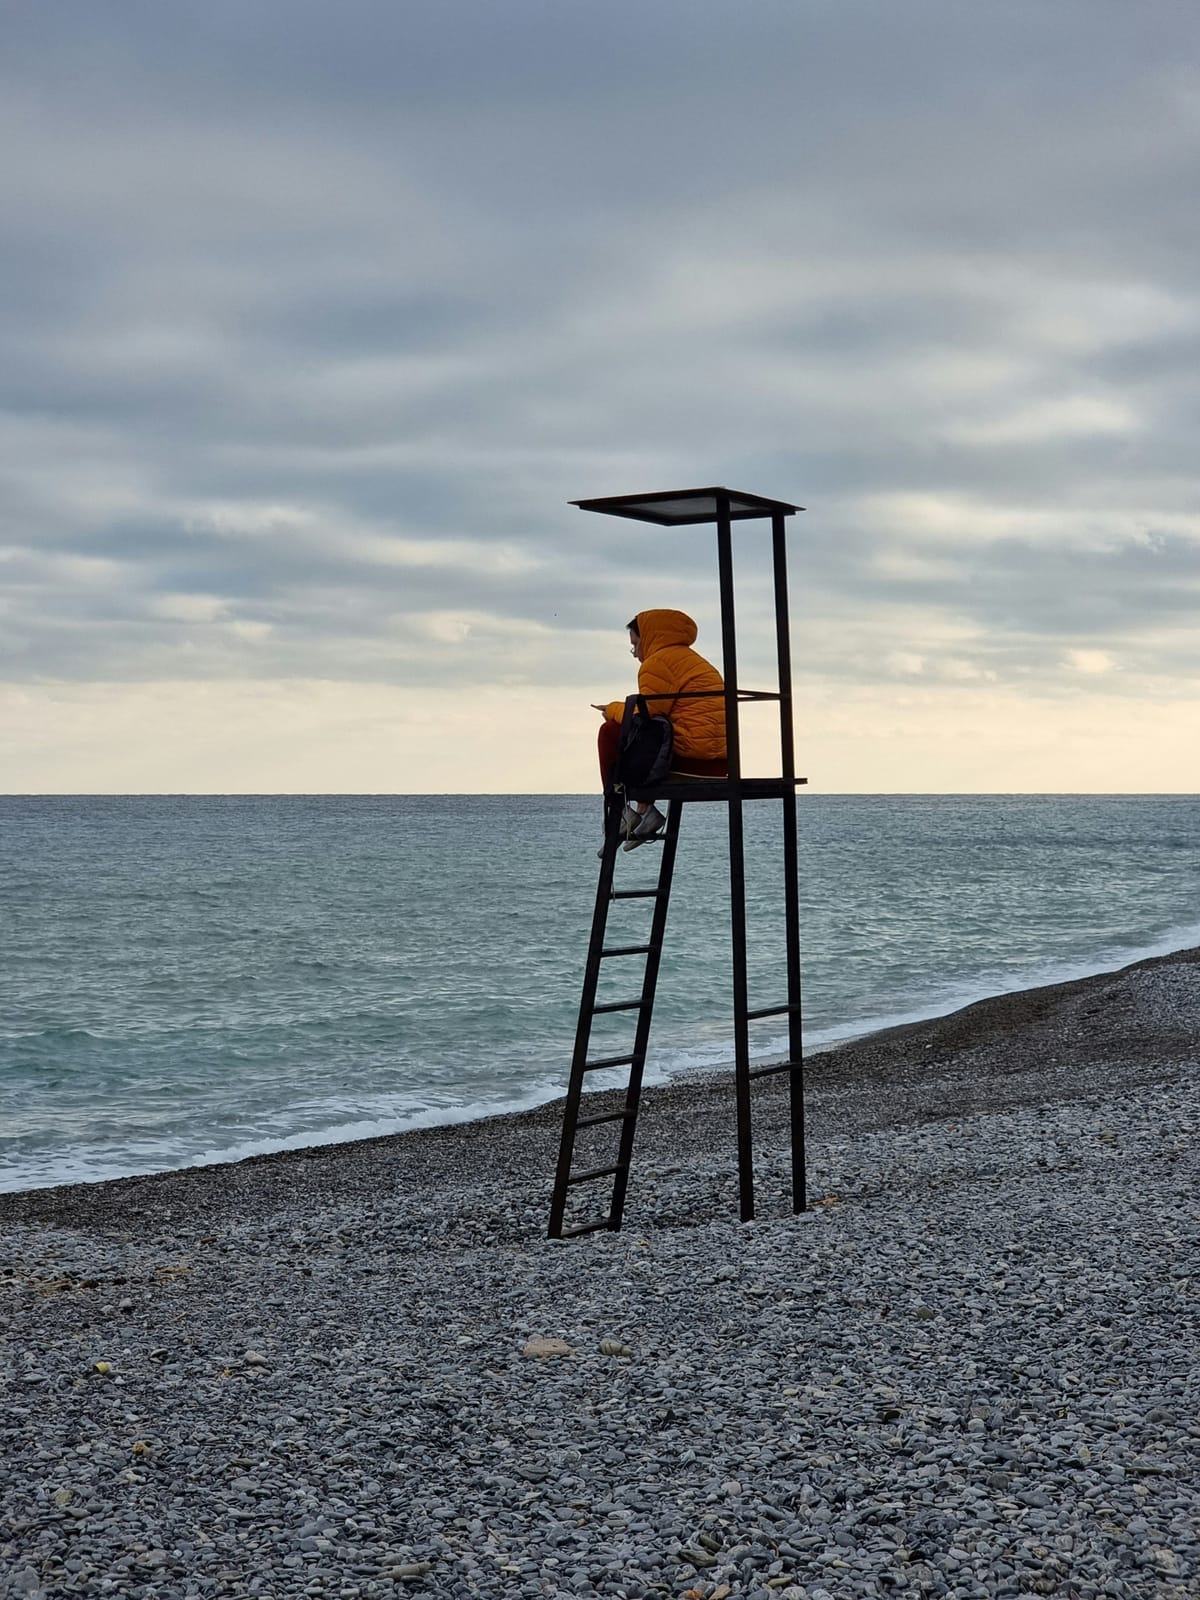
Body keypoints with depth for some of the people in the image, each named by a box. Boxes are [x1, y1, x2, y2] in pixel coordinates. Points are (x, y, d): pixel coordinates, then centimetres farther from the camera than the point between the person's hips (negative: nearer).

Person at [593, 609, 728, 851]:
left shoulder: (658, 662, -5)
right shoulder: (693, 660, 27)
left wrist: (614, 709, 10)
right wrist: (620, 710, 17)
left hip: (691, 756, -10)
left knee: (611, 732, 2)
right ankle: (644, 809, 21)